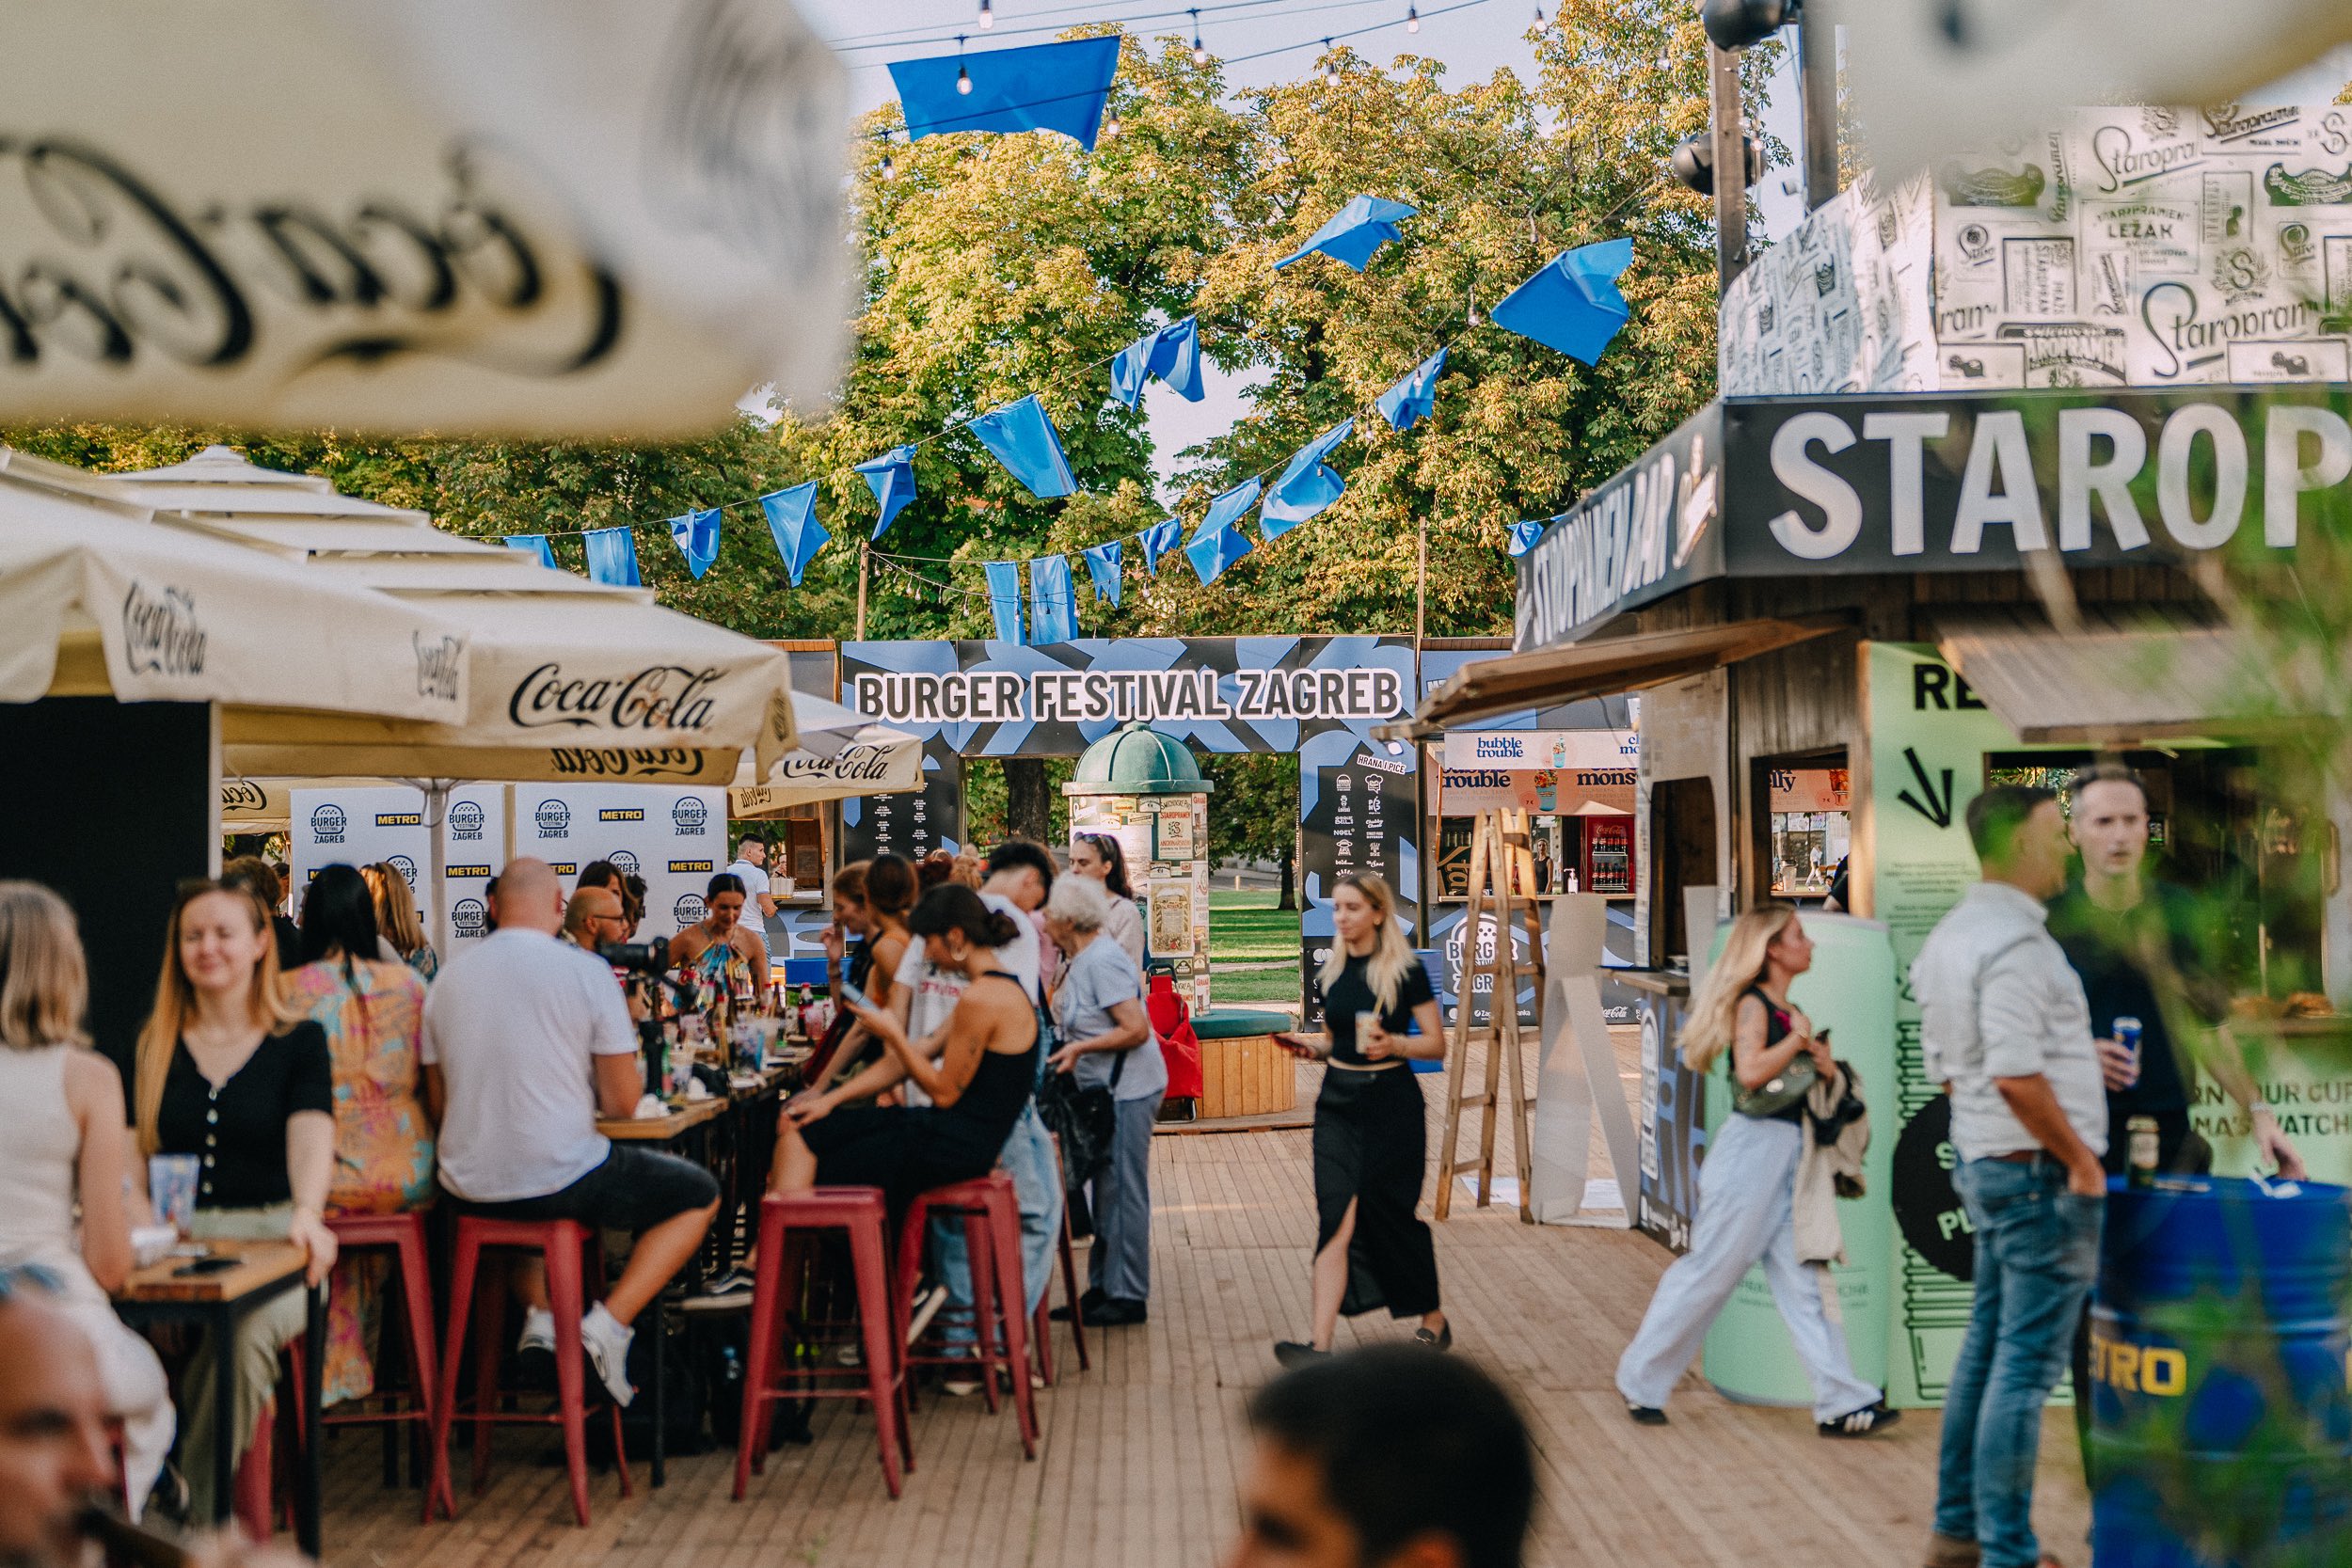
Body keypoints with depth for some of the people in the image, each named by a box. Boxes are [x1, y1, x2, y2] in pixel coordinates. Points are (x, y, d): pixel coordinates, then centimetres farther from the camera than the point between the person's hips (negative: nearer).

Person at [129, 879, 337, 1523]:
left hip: (270, 1239, -2)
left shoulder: (299, 1041, 8)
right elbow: (131, 1154, 11)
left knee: (249, 1328, -36)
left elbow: (311, 1139, -8)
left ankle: (200, 1509, -24)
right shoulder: (153, 1047, 17)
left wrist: (306, 1215, -29)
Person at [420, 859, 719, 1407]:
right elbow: (623, 1102, -7)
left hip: (469, 1190, 5)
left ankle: (540, 1311, 17)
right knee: (700, 1195, 16)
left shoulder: (449, 976, 4)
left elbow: (438, 1103, 11)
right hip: (562, 1178, -5)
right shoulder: (587, 971, -8)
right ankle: (607, 1325, 1)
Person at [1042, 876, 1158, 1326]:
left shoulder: (1102, 962, -19)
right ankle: (1103, 1287, 24)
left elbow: (1136, 1030, -23)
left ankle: (1127, 1296, 2)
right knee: (1106, 1190, 15)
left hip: (1127, 1090, -10)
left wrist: (1081, 1047, -21)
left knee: (1122, 1191, -4)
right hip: (1107, 1090, 10)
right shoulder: (1084, 960, 12)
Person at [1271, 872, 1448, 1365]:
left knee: (1386, 1213, 4)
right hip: (1338, 1102, 4)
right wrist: (1310, 1046, 0)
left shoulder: (1406, 971, -6)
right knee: (1337, 1219, -6)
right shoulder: (1333, 972, 9)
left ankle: (1433, 1319, 27)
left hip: (1391, 1105, -4)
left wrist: (1393, 1044, -22)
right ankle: (1320, 1342, -13)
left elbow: (1437, 1044, -6)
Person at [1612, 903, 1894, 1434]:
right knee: (1711, 1270, -2)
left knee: (1804, 1280, 4)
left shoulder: (1792, 1011, 16)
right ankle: (1640, 1380, 11)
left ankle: (1841, 1403, 1)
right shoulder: (1753, 1004, -9)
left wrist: (1823, 1061, 2)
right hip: (1754, 1146, -8)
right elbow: (1750, 1071, -25)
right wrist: (1799, 1038, -12)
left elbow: (1821, 1075, 24)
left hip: (1790, 1154, 8)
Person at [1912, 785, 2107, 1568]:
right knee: (2028, 1363, -4)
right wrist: (2080, 1158, -15)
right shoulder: (2014, 942, -19)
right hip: (2043, 1173, -10)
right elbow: (2015, 1077, -26)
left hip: (1988, 1166, 10)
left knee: (1989, 1347, 16)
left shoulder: (1947, 938, 11)